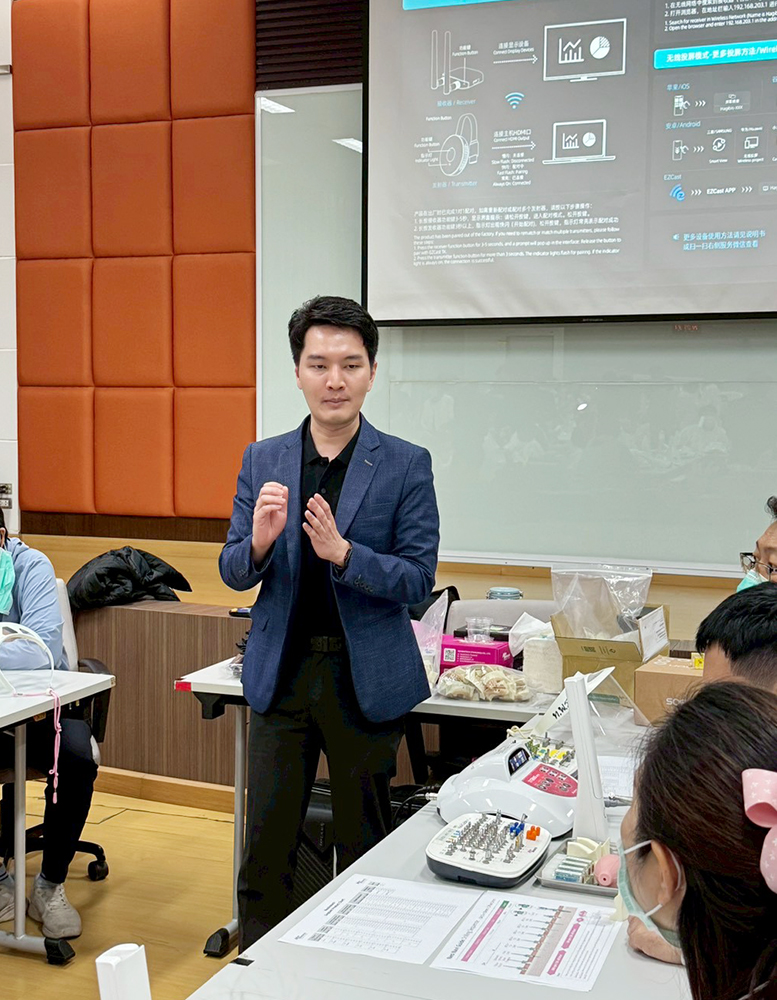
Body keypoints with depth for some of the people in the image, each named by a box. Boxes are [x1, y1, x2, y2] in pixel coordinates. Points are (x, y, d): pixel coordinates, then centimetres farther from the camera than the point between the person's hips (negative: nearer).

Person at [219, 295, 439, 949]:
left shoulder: (406, 465, -5)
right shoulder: (262, 460, 4)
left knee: (365, 846, 12)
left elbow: (418, 579, -8)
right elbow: (234, 573, 5)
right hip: (282, 672, 2)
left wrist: (342, 552, -24)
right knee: (266, 844, 8)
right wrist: (260, 540, -18)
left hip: (366, 678, -2)